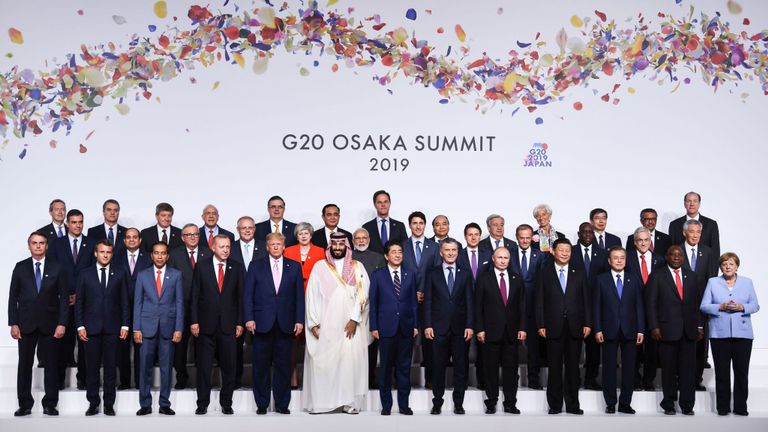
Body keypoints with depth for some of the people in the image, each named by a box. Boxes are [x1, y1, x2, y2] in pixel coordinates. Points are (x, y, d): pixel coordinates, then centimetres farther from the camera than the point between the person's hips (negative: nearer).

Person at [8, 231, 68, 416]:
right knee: (25, 365, 3)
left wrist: (62, 324, -6)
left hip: (49, 324, -1)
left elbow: (64, 297, 2)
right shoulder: (20, 267, 6)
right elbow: (13, 297, 5)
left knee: (51, 365, 2)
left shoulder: (57, 268, 4)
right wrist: (13, 324, -3)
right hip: (26, 324, 1)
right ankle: (25, 404, 11)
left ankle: (50, 404, 10)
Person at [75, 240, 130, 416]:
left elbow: (124, 301, 6)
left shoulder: (120, 274, 6)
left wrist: (125, 325, 0)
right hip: (91, 328, 0)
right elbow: (79, 302, 5)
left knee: (110, 367, 3)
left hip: (112, 328, 0)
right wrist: (80, 325, -2)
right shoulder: (85, 274, 6)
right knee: (92, 367, 3)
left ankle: (109, 404, 10)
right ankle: (93, 403, 12)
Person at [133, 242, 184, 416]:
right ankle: (145, 404, 9)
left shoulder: (176, 275, 5)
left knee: (166, 367, 4)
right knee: (145, 367, 1)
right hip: (147, 326, 0)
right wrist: (136, 328, -1)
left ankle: (165, 404, 11)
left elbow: (179, 302, 3)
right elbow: (137, 302, 6)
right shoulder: (142, 275, 7)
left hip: (168, 327, 0)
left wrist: (179, 328, -3)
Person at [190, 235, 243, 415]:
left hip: (228, 325, 1)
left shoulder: (236, 269, 5)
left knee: (228, 367, 5)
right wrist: (194, 321, -4)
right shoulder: (202, 267, 2)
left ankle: (226, 403, 15)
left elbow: (240, 297, 6)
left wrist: (240, 323, 2)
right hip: (206, 324, -1)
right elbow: (194, 296, 1)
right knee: (204, 367, 5)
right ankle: (202, 403, 14)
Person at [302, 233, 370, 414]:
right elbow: (312, 295, 3)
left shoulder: (357, 267, 8)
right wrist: (313, 322, -5)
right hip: (324, 325, 0)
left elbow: (362, 293, 0)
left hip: (350, 325, 0)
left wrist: (354, 319, -10)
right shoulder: (320, 267, 8)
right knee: (321, 362, -2)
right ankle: (318, 402, 2)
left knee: (350, 360, -5)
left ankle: (349, 402, -1)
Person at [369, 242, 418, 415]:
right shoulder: (378, 275, 3)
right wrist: (374, 327, -3)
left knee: (404, 368, 5)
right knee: (386, 367, 4)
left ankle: (403, 404, 13)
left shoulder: (410, 274, 9)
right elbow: (373, 302, 2)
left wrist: (416, 325, 4)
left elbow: (414, 301, 8)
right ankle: (386, 405, 12)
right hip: (386, 328, -2)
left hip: (406, 328, 2)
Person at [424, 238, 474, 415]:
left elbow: (469, 302, 5)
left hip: (460, 328, 1)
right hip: (439, 328, -1)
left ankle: (458, 403, 12)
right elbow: (427, 301, 3)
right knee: (438, 367, 3)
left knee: (460, 367, 3)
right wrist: (427, 325, -6)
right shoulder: (432, 274, 7)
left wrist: (470, 326, -3)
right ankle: (437, 403, 12)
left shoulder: (465, 275, 10)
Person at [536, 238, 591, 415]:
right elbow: (540, 301, 1)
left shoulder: (579, 273, 9)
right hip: (553, 327, -1)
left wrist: (587, 323, 0)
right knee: (555, 367, 3)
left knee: (573, 367, 6)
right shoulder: (545, 273, 4)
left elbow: (586, 300, 7)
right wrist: (541, 325, -5)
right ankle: (555, 405, 11)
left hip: (575, 327, 2)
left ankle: (573, 405, 13)